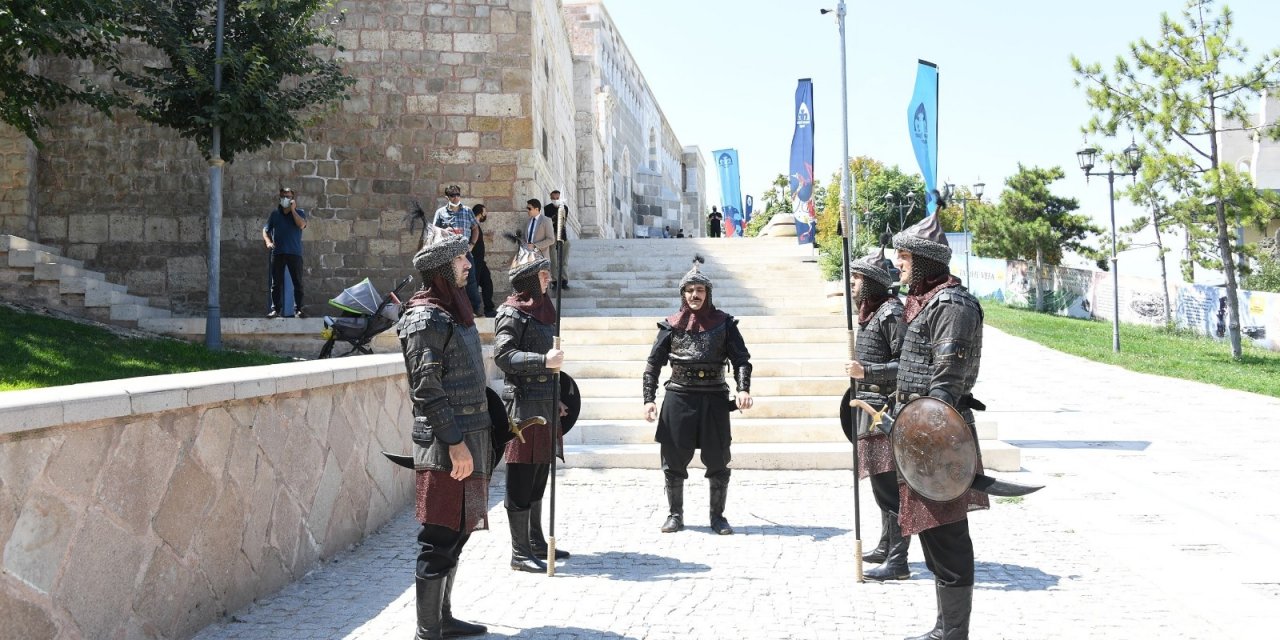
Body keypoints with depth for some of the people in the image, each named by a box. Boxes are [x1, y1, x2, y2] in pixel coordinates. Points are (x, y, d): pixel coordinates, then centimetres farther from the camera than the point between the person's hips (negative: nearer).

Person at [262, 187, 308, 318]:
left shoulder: (299, 212, 6)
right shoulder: (275, 213, 12)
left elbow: (302, 225, -14)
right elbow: (265, 229, 14)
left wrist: (293, 209, -9)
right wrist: (268, 241, -4)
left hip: (294, 253, -2)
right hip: (277, 252, 2)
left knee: (298, 282, -2)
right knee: (276, 283, 3)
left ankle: (298, 309, 2)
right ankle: (276, 309, 7)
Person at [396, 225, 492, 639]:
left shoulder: (453, 309, 16)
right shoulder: (425, 318, -13)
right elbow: (427, 388, -19)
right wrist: (455, 443, -21)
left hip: (469, 434, 10)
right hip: (446, 442, -10)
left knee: (457, 533, 16)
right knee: (439, 539, -2)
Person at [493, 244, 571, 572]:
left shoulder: (543, 309, 16)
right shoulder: (512, 312, -10)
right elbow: (502, 354, -19)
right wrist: (544, 361, -27)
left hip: (544, 403, 9)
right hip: (523, 402, -9)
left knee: (538, 480, 16)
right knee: (521, 481, -2)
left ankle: (537, 543, 27)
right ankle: (520, 553, 5)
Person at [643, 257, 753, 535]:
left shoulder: (723, 323, 3)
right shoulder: (672, 325, 4)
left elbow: (741, 359, 0)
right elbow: (653, 364, 5)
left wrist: (743, 389, -17)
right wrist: (649, 399, -5)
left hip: (714, 397, 0)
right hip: (679, 398, 0)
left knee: (718, 461, 4)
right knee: (674, 460, 6)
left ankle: (718, 516, 19)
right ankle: (675, 515, 21)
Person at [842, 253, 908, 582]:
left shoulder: (891, 312, -14)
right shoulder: (870, 313, 16)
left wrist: (866, 371, -27)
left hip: (885, 409, -10)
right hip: (870, 407, 10)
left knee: (888, 483, -8)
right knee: (881, 482, 18)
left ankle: (897, 562, -3)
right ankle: (886, 547, 31)